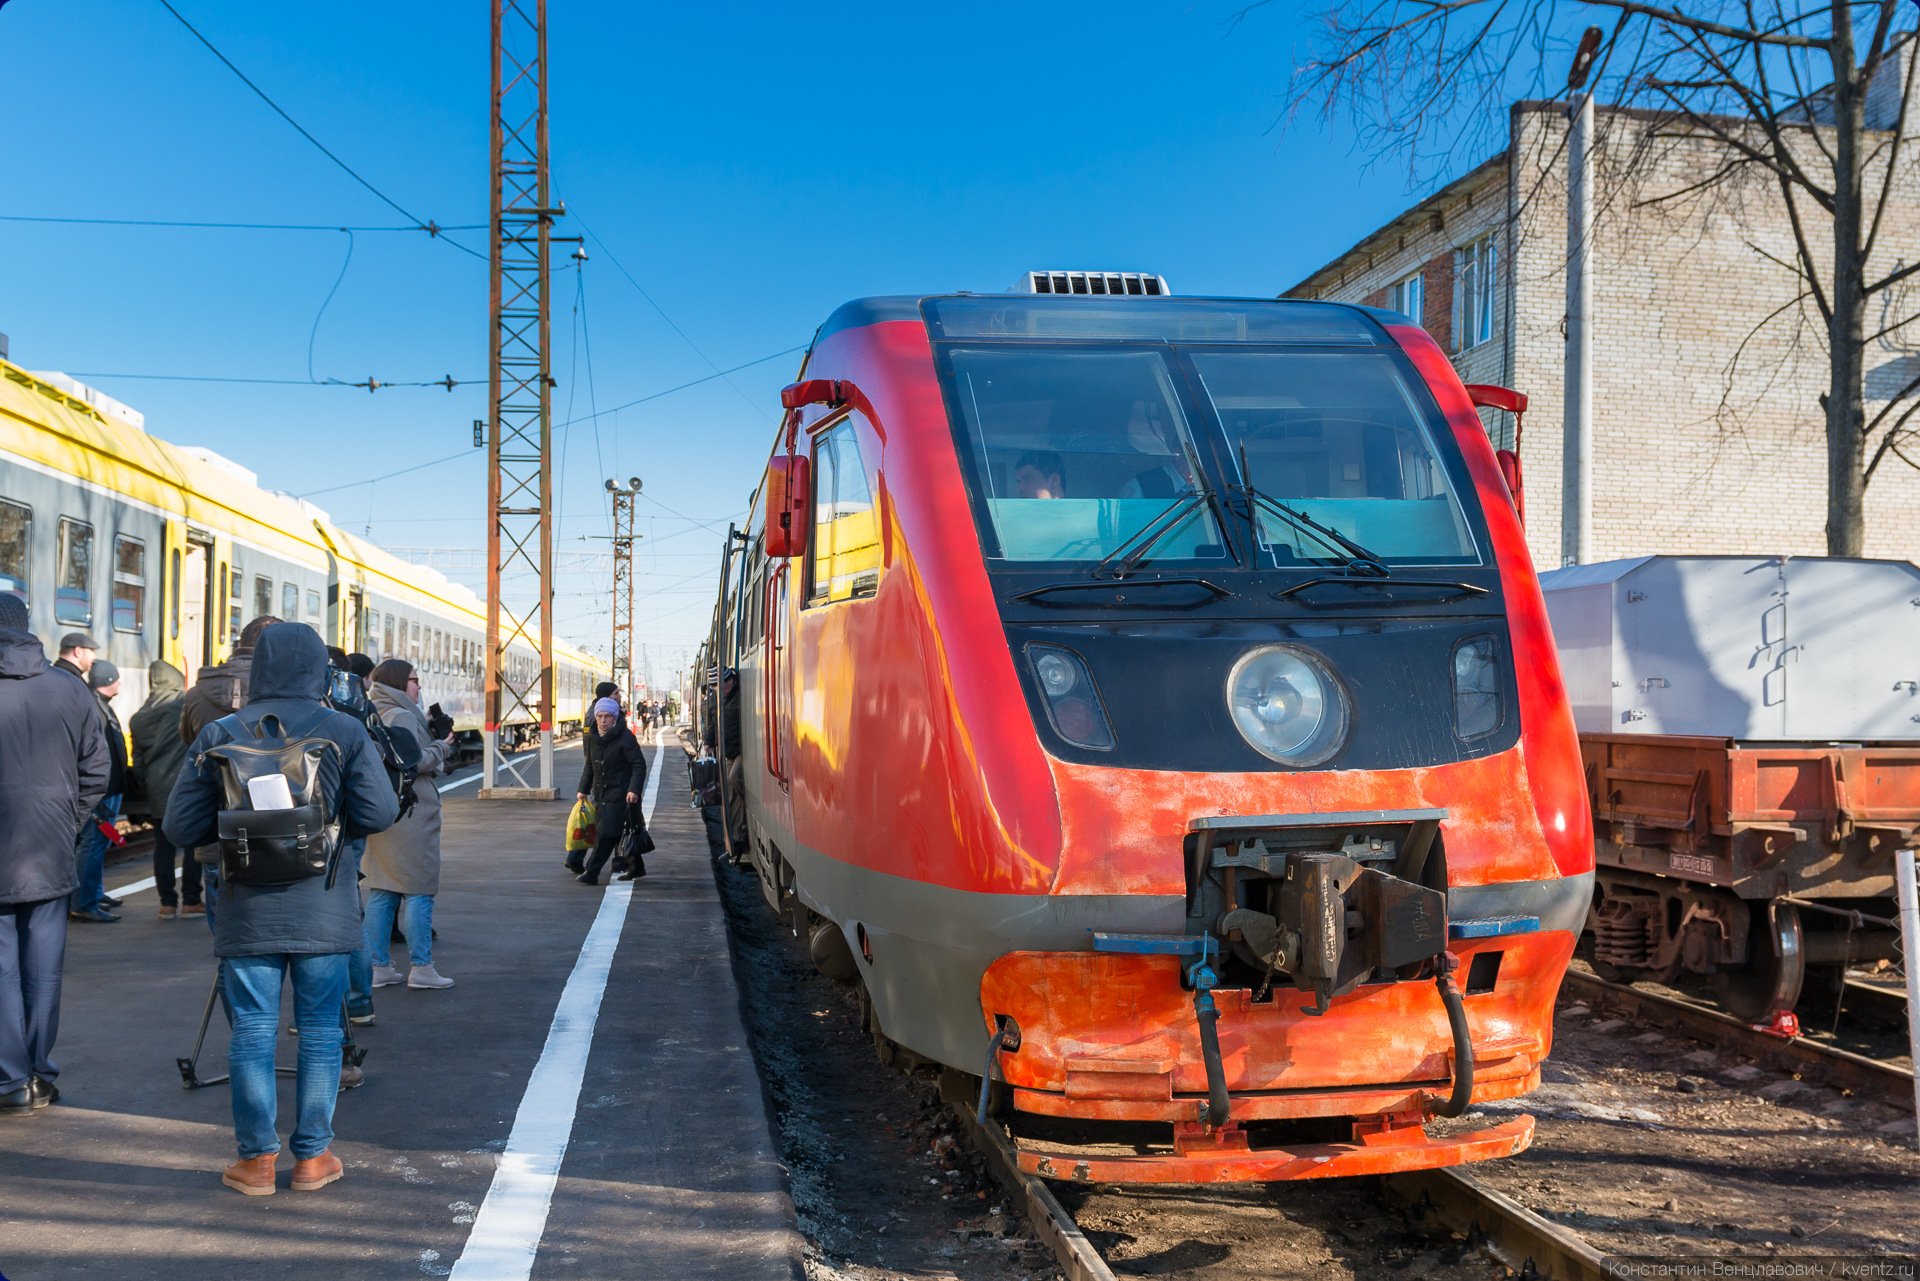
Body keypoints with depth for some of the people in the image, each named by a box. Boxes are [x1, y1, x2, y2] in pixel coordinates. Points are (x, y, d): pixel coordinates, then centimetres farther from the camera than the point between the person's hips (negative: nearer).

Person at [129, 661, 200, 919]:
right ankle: (190, 900, 4)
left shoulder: (140, 717, 9)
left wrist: (144, 782, 20)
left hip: (157, 788, 5)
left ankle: (167, 902, 11)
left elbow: (137, 757, 13)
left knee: (163, 846, 9)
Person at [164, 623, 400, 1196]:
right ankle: (313, 1157, 14)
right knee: (320, 1030, 9)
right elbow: (379, 814, -9)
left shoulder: (218, 735, -2)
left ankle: (256, 1160, 13)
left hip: (247, 912, 1)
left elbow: (181, 827, -3)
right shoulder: (344, 731, -5)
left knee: (252, 1031, 8)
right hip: (323, 912, 0)